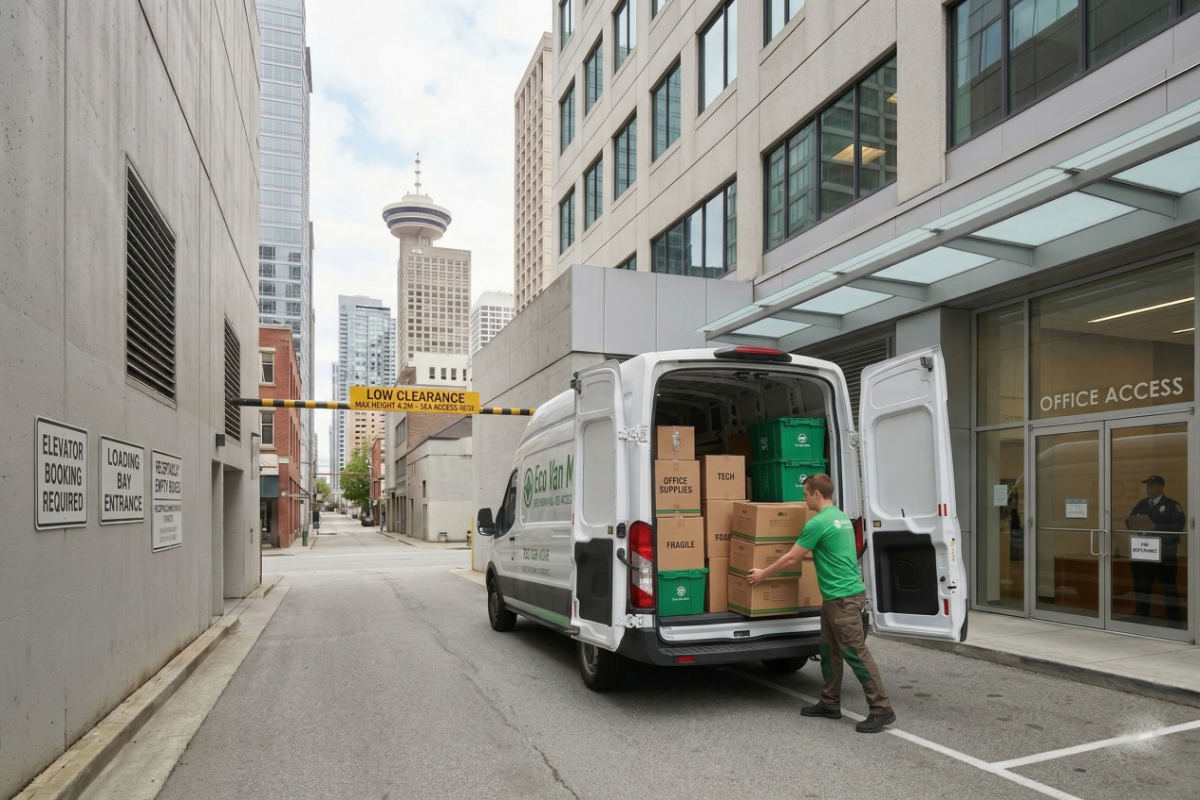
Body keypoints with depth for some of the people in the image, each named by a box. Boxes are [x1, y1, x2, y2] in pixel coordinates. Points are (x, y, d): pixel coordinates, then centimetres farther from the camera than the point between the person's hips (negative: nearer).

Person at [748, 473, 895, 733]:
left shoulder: (818, 523, -16)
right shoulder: (841, 517, 13)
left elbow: (791, 559, -10)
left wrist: (763, 574, 2)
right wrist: (807, 555, 42)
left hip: (844, 597, -10)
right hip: (834, 596, 10)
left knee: (855, 652, -5)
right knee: (829, 651, 15)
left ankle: (881, 709, 0)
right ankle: (830, 704, 22)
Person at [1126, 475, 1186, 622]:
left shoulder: (1172, 505, -4)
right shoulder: (1141, 504, 13)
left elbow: (1178, 526, -16)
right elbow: (1130, 521, 12)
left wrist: (1155, 527, -24)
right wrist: (1134, 524, -11)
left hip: (1165, 554, -5)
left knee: (1169, 585, 3)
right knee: (1141, 584, 11)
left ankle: (1174, 616, 14)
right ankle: (1141, 614, 23)